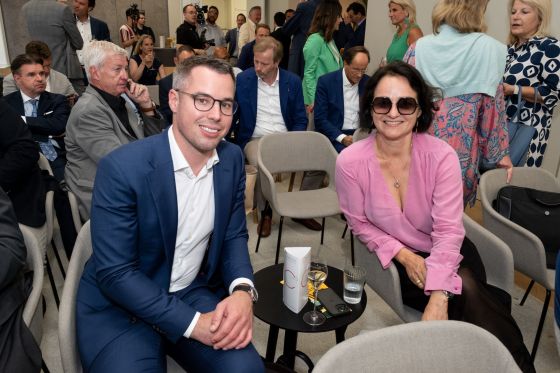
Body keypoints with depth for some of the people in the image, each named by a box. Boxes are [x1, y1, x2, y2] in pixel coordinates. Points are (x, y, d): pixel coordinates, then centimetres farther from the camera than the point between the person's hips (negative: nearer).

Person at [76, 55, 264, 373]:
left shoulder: (232, 158, -4)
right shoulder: (122, 168, -21)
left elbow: (234, 234, 4)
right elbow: (114, 273, -19)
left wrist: (243, 289, -16)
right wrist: (193, 323, -23)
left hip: (192, 293, 4)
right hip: (120, 307, -3)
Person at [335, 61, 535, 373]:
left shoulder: (441, 156, -19)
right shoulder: (350, 162, -17)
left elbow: (448, 230, -22)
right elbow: (360, 223, -4)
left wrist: (438, 299, -32)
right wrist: (404, 255, -17)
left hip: (448, 252, 1)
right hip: (399, 260, -1)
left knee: (466, 289, -29)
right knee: (472, 299, -26)